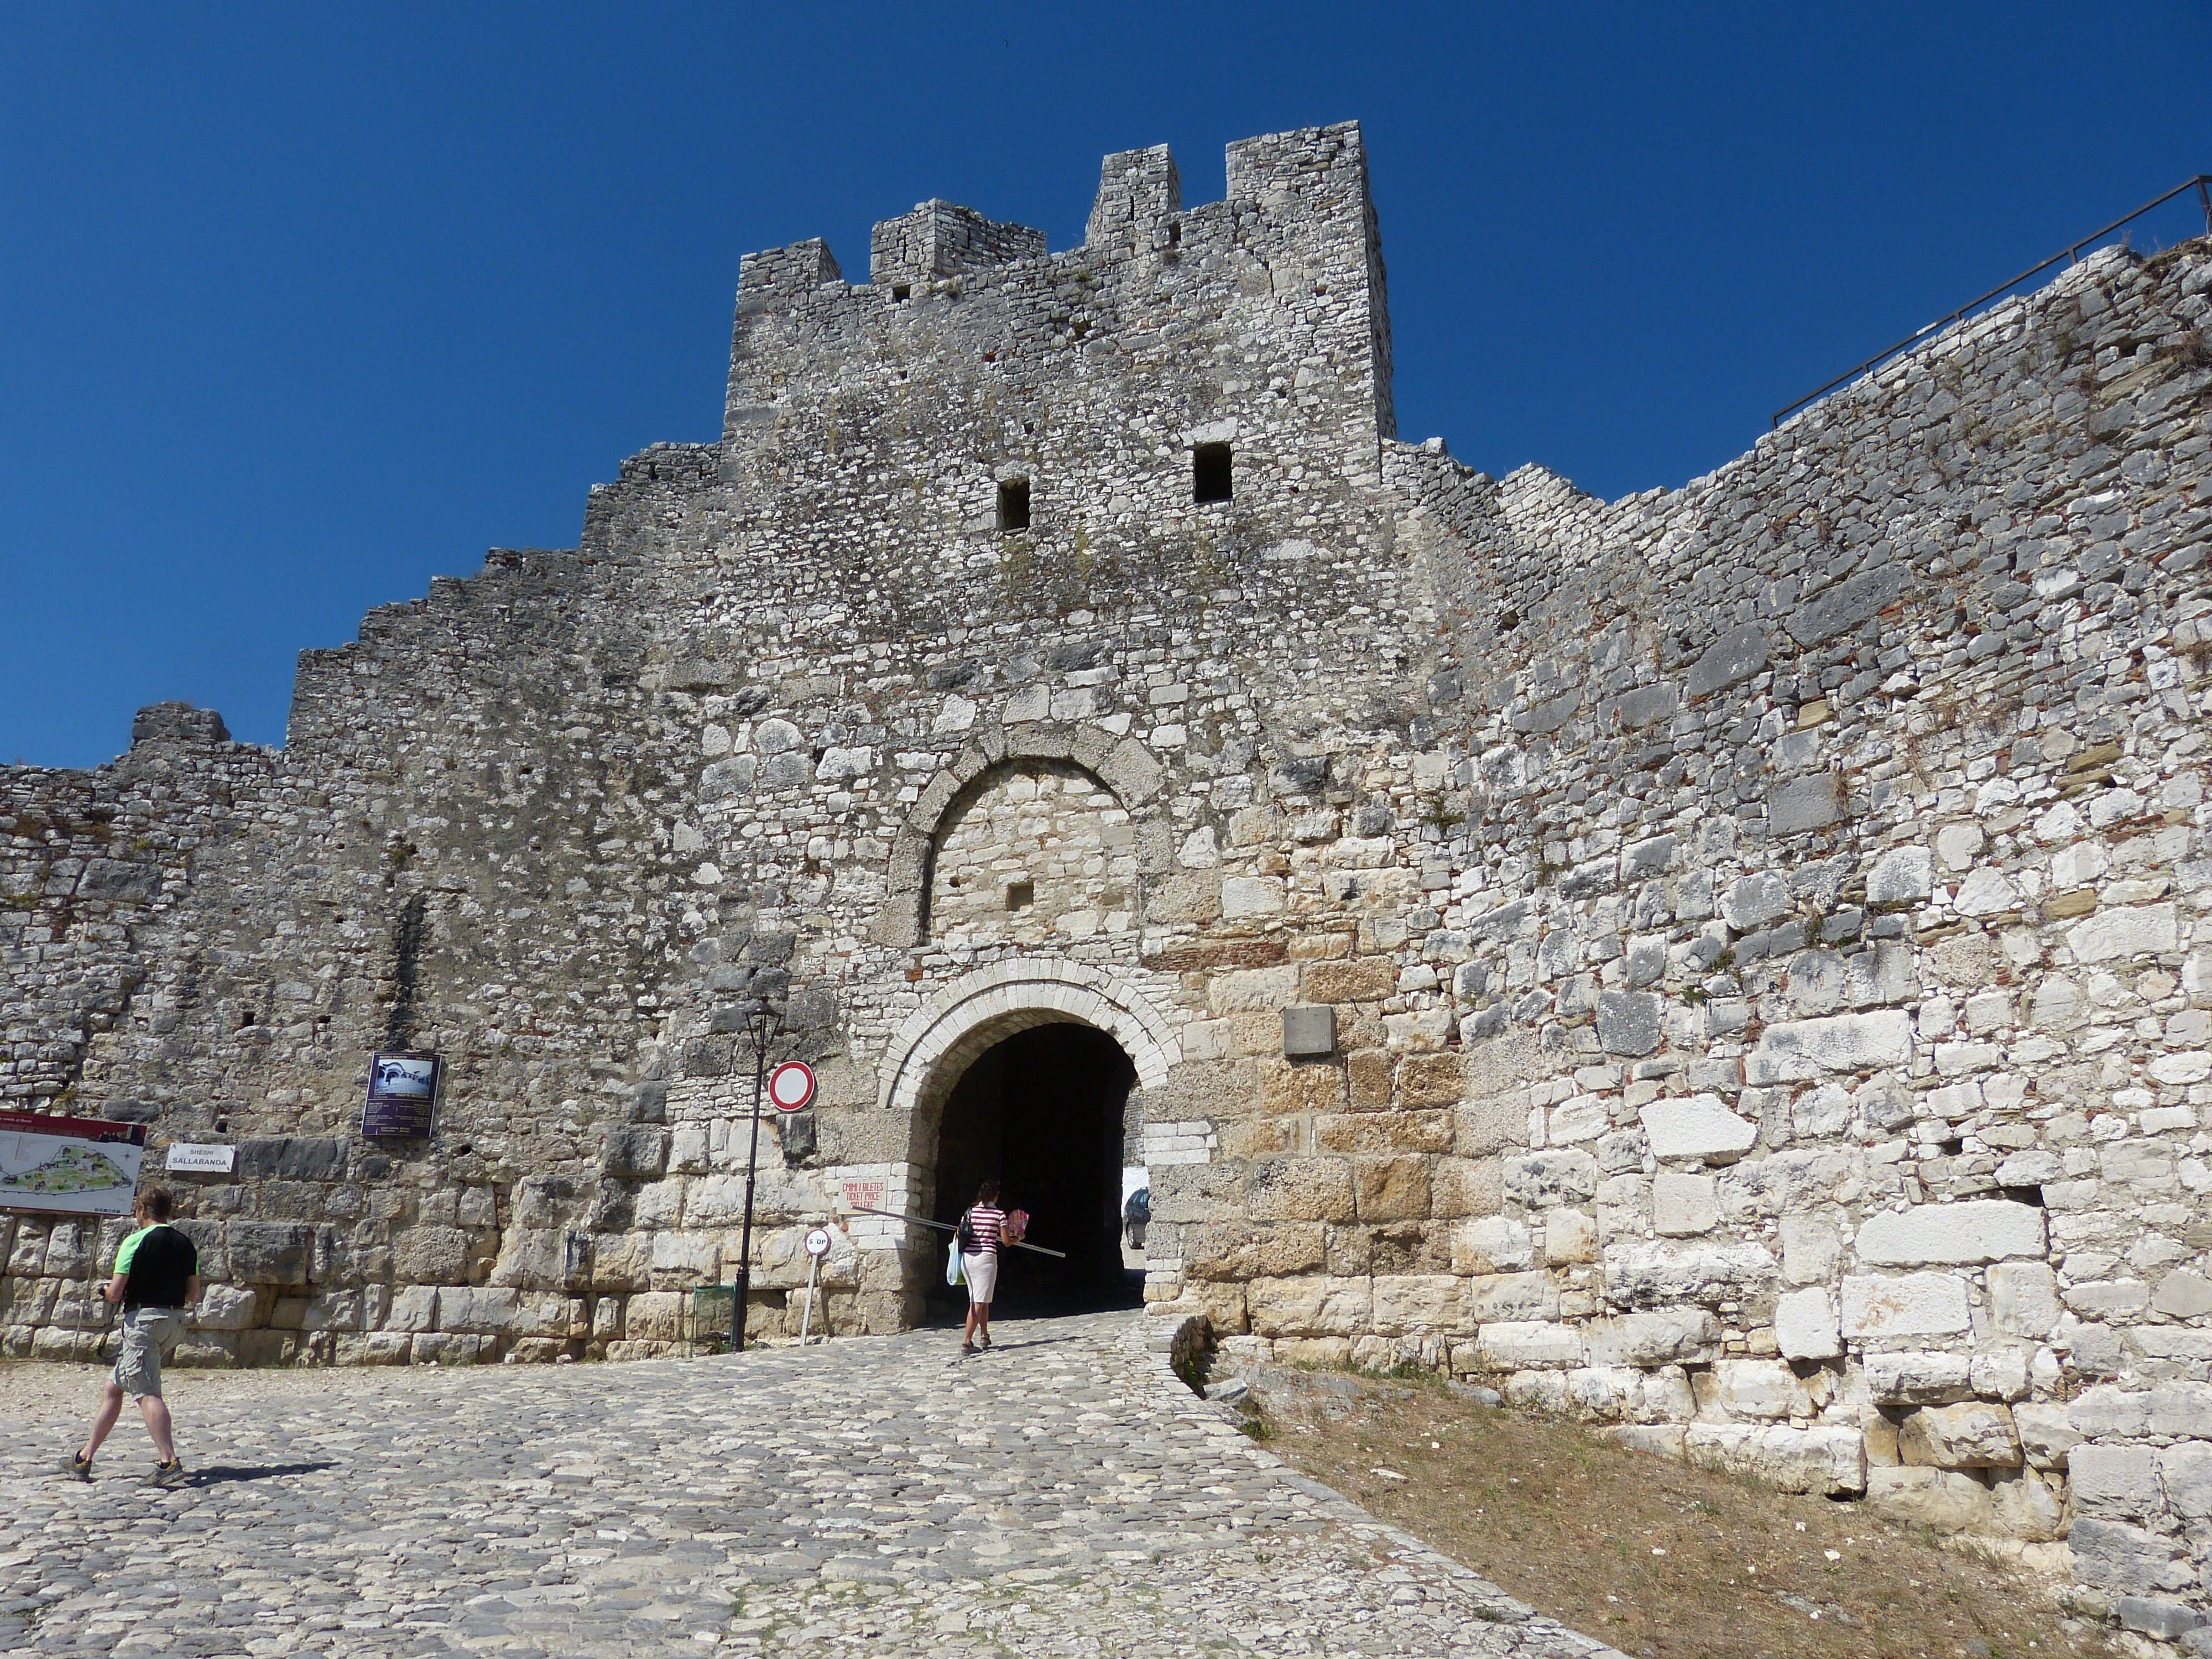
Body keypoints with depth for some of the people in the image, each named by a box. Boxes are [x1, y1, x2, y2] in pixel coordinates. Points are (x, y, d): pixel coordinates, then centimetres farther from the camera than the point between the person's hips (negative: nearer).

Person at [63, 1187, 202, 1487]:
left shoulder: (136, 1242, -9)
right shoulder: (186, 1245, 10)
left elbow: (115, 1292, -12)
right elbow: (194, 1295, 11)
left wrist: (106, 1289, 10)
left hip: (142, 1319, -8)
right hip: (174, 1319, 8)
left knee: (148, 1393, -11)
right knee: (114, 1387, 20)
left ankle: (169, 1462, -20)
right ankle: (85, 1457, 28)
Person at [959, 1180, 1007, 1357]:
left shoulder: (970, 1212, 8)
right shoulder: (999, 1214, -2)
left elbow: (959, 1234, 8)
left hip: (967, 1257, 5)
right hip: (986, 1258, -5)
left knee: (976, 1301, 18)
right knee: (979, 1302, -4)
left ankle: (984, 1336, 29)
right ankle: (966, 1342, -13)